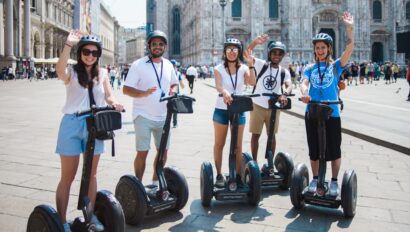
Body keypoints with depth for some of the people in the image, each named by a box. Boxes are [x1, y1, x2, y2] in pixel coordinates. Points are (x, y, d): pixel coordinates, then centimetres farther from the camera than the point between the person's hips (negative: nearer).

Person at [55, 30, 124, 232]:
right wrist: (68, 45, -34)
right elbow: (59, 70, -25)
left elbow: (108, 96, 4)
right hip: (72, 125, -4)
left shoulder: (102, 73, 10)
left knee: (91, 173, 14)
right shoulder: (71, 72, -2)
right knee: (68, 176, 2)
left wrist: (114, 104, -19)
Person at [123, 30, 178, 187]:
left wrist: (173, 91, -2)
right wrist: (145, 93, -28)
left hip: (163, 117, 5)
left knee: (163, 151, 11)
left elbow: (174, 84, 22)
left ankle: (155, 183, 29)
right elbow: (126, 89, -12)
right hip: (143, 116, -5)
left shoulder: (168, 65, 8)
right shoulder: (138, 65, -8)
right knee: (142, 152, -3)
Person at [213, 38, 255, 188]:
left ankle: (238, 175, 16)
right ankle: (219, 175, 18)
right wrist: (225, 92, -44)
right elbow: (218, 86, -22)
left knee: (238, 145, 6)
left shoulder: (243, 68, 1)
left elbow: (252, 83, -16)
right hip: (221, 110, -1)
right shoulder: (219, 69, -4)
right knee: (219, 144, 7)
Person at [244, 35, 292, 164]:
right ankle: (254, 162, 17)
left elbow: (289, 85, -19)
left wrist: (284, 94, -42)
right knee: (255, 134, 5)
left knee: (272, 135, 12)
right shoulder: (262, 65, -5)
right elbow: (247, 53, -18)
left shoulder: (284, 72, -1)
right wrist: (256, 41, -36)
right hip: (258, 105, -2)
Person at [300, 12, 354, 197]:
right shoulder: (310, 68, 8)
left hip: (332, 114, -2)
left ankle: (334, 181, 21)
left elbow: (350, 48, -10)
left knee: (334, 150, 5)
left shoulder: (336, 65, 4)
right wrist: (304, 94, -31)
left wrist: (349, 27, -20)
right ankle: (315, 178, 27)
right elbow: (304, 83, -8)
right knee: (314, 149, 11)